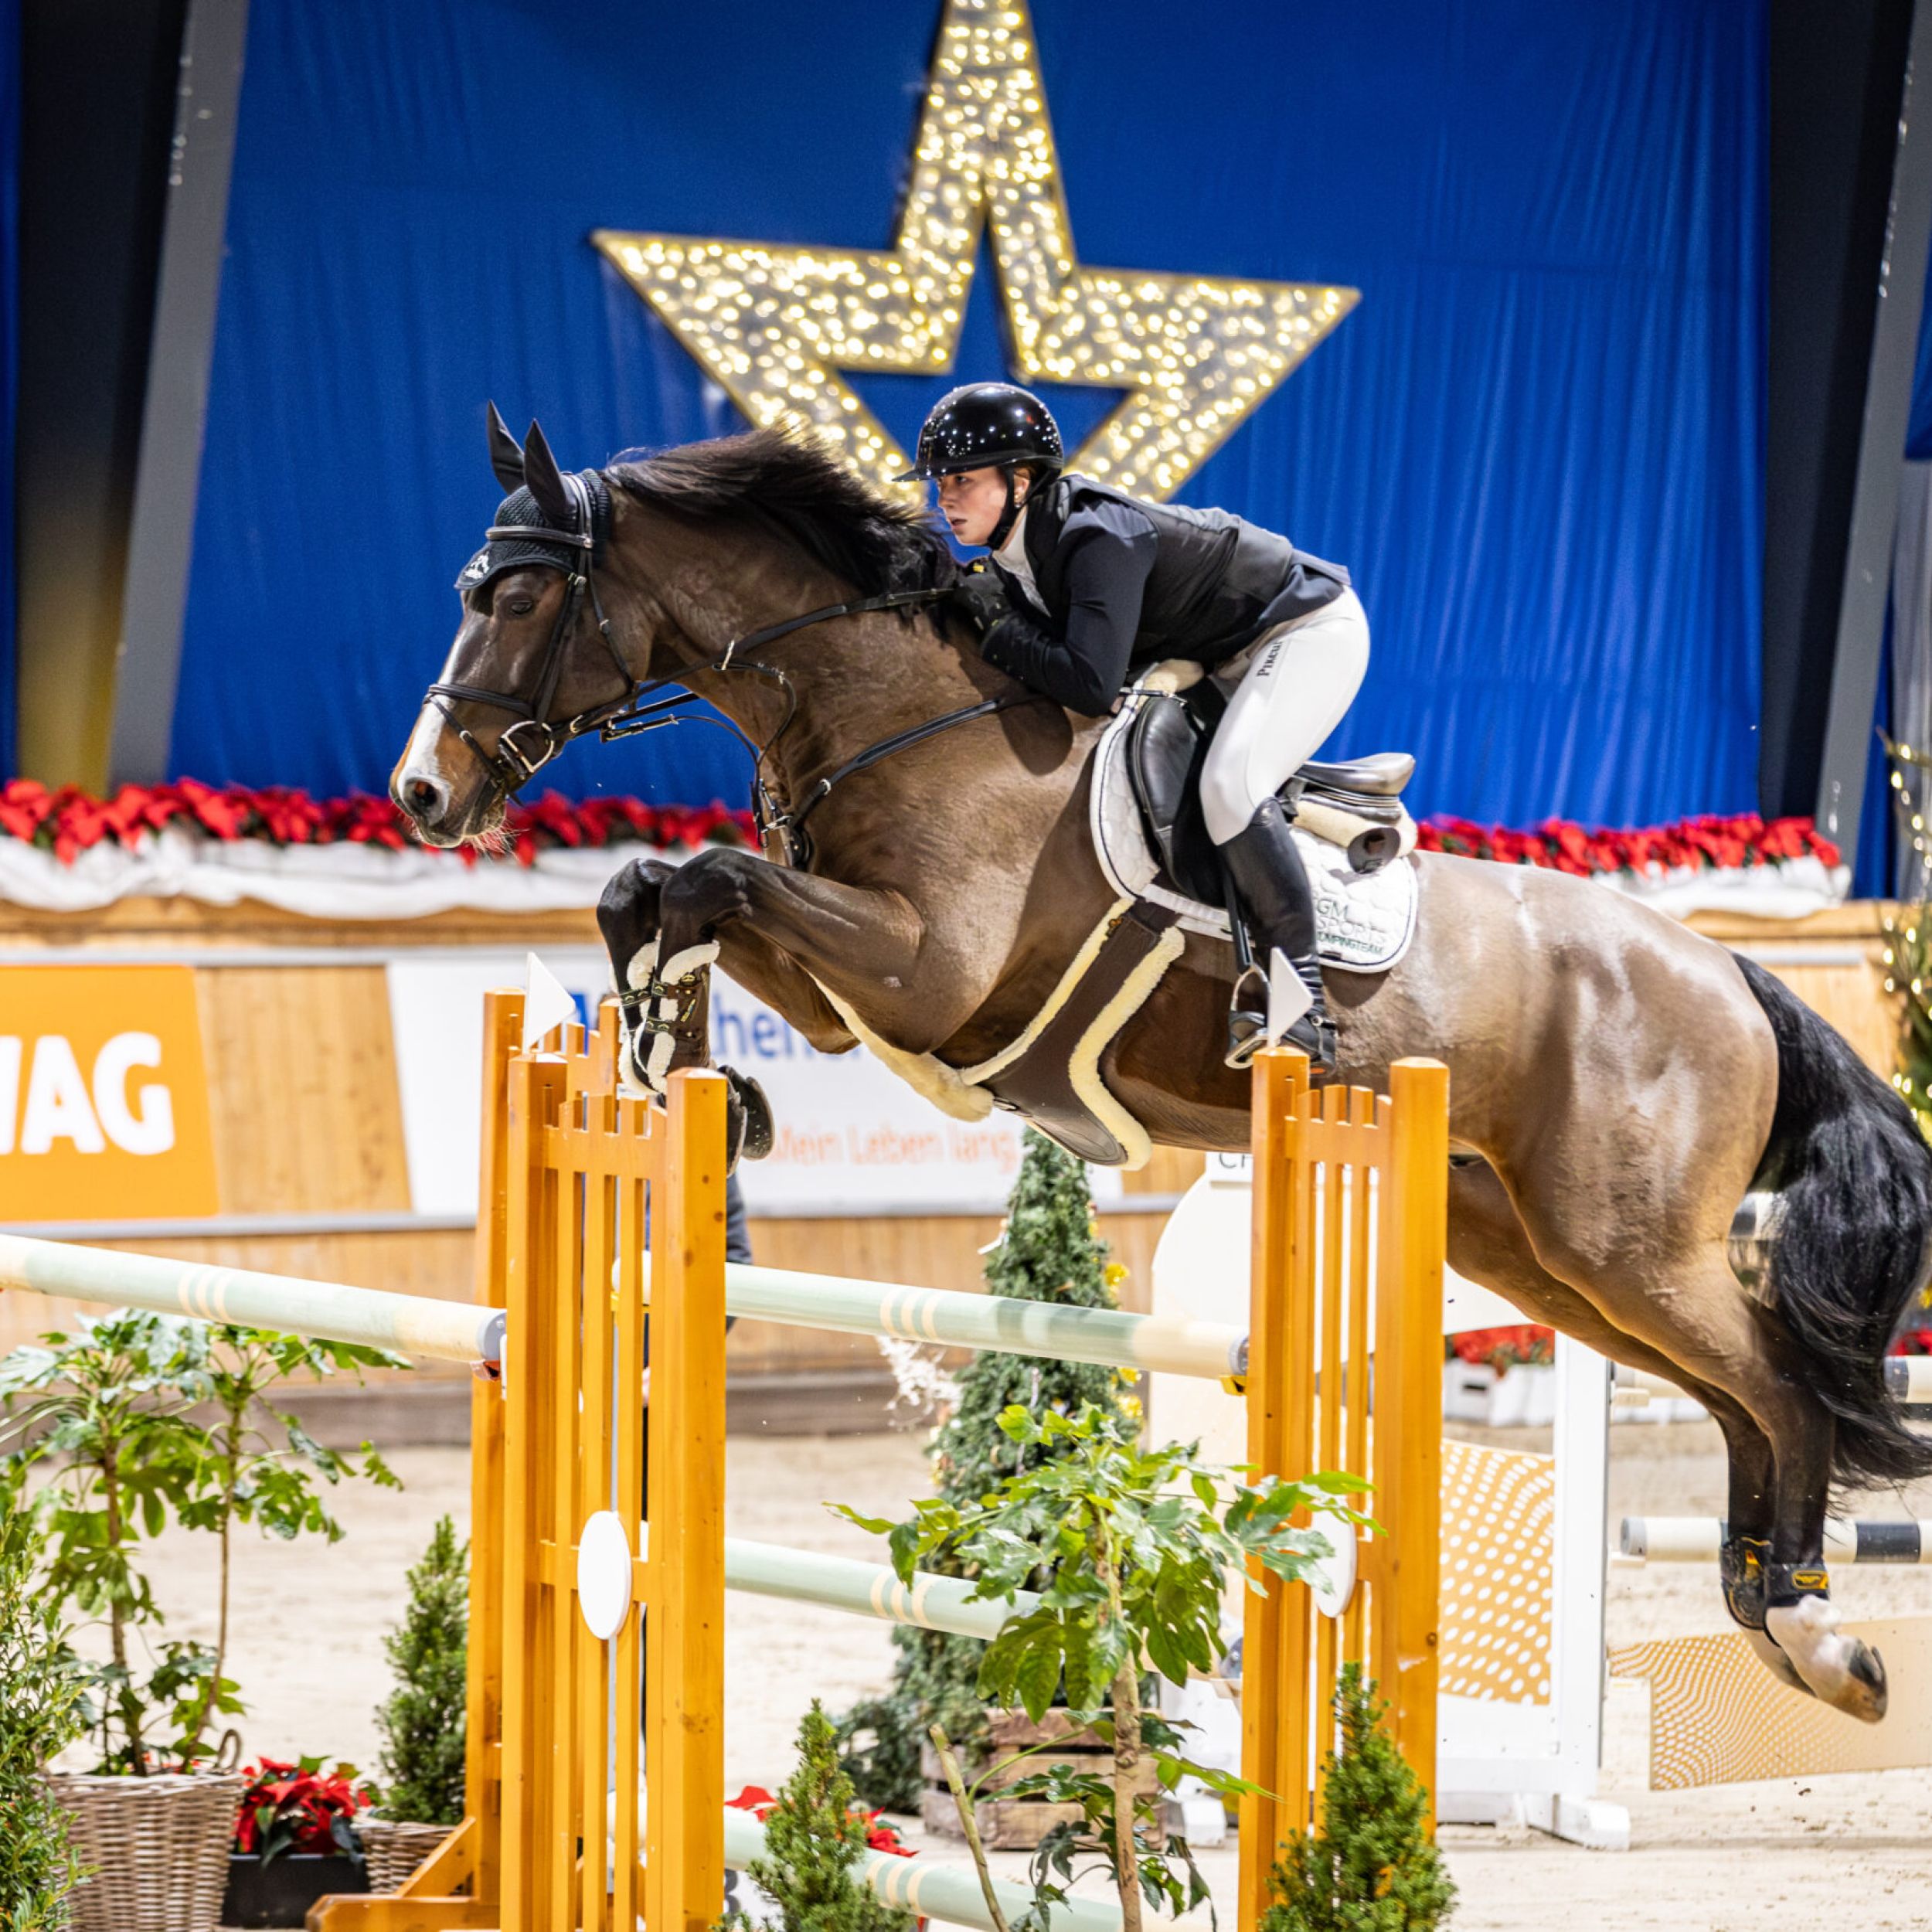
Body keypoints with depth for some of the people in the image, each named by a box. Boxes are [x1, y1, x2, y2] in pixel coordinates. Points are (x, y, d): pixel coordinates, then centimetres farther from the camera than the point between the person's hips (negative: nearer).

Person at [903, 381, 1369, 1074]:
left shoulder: (1099, 541, -33)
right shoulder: (1019, 553, -4)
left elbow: (1092, 685, -41)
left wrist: (1000, 627, -30)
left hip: (1311, 633, -11)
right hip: (1226, 659, 11)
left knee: (1229, 786, -31)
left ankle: (1302, 1006, -27)